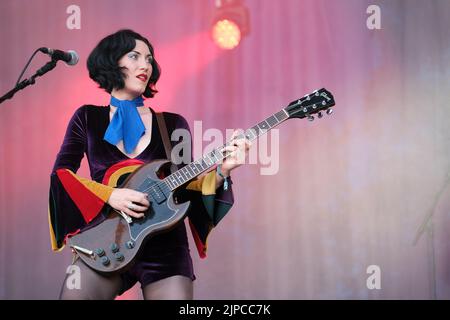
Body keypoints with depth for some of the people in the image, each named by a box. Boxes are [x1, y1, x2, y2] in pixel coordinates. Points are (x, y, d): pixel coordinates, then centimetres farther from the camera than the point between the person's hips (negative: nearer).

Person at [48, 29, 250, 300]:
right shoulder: (88, 118, 8)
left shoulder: (173, 124, 7)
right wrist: (109, 195, -12)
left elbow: (183, 186, 5)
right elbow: (61, 173, 3)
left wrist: (220, 173, -14)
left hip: (165, 248, 1)